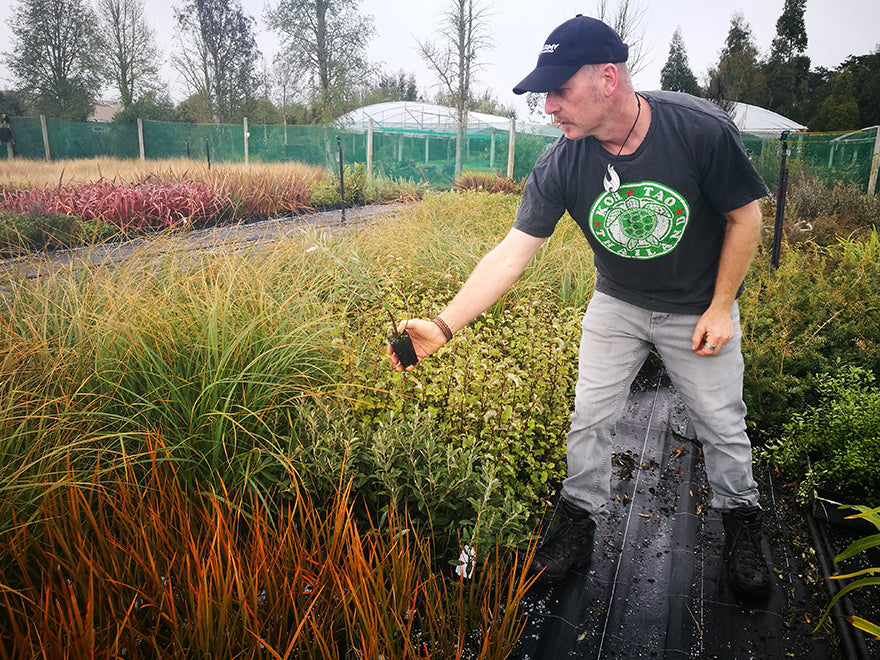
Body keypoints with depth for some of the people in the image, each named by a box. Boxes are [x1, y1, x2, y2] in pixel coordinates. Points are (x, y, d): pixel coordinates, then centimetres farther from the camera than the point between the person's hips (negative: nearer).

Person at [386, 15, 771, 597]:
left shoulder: (702, 129, -27)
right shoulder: (561, 165, -21)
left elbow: (745, 217, -13)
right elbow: (511, 254, -23)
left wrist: (720, 308, -12)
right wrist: (445, 325, -32)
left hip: (699, 310, -1)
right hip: (617, 305, 2)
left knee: (722, 424, 11)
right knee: (590, 418, 5)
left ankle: (741, 521, 38)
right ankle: (579, 520, 28)